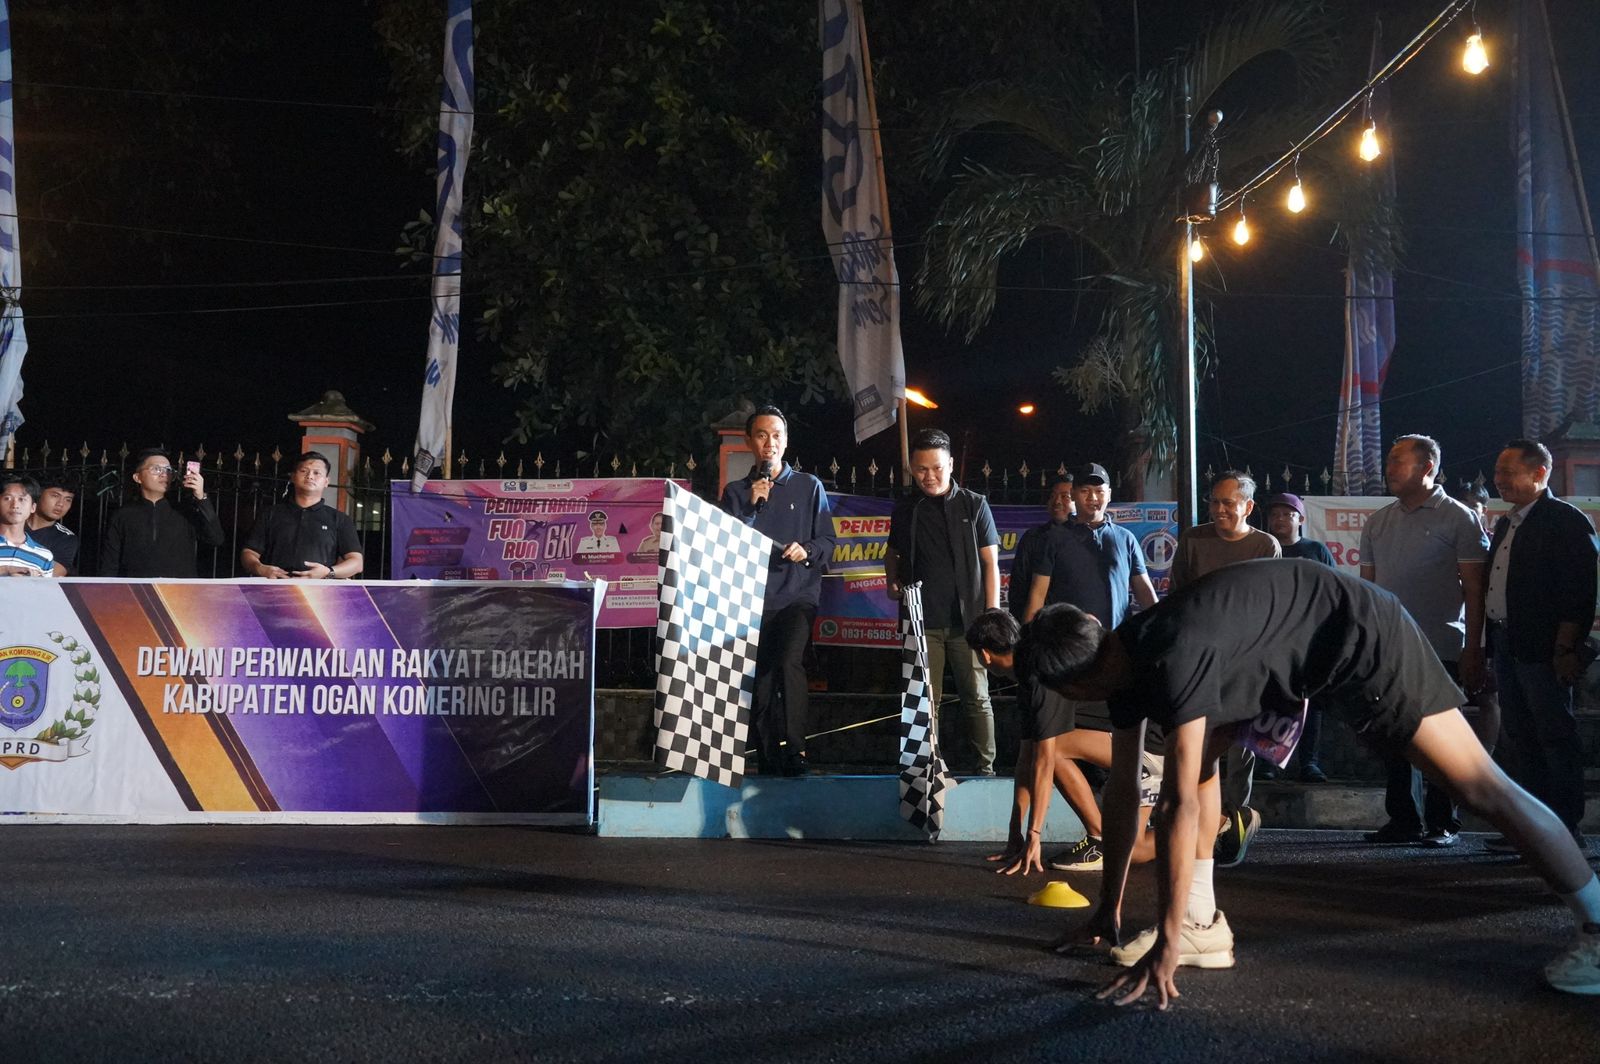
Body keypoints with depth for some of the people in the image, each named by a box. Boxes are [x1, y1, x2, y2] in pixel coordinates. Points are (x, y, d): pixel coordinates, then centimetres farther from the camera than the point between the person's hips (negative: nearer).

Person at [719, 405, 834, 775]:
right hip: (751, 597, 2)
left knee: (788, 661, -24)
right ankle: (768, 756, 10)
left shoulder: (809, 487, 11)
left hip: (797, 595, -2)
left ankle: (793, 747, -20)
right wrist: (751, 507, -6)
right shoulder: (736, 492, 14)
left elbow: (827, 542, 9)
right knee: (758, 679, 0)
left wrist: (806, 550, -12)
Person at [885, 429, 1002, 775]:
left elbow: (990, 562, 2)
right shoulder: (904, 510, 10)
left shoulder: (974, 505, 3)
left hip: (967, 620, -2)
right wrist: (892, 582, 4)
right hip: (922, 619, 2)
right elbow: (893, 554, 25)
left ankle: (986, 768, 9)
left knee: (977, 697, 2)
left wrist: (992, 614, -4)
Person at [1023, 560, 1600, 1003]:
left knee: (1480, 787, -11)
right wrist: (1109, 909, 6)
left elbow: (1182, 805, -37)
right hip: (1298, 654, 9)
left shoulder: (1173, 659, -35)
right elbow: (1122, 791, 1)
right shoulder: (1123, 659, -6)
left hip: (1361, 638, -9)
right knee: (1195, 749, 4)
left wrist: (1168, 943, -33)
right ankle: (1202, 921, 5)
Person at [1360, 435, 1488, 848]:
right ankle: (1402, 821, 16)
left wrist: (1473, 649, -11)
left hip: (1440, 650, -5)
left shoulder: (1458, 519, -1)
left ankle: (1442, 824, 8)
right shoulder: (1377, 523, 14)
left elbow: (1474, 589, -4)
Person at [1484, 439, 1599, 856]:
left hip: (1544, 649, -9)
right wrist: (1492, 646, 14)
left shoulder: (1566, 522, -8)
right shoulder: (1506, 525, 18)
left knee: (1556, 736, -4)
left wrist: (1565, 649, -19)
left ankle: (1566, 831, 2)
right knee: (1519, 738, 11)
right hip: (1508, 646, 9)